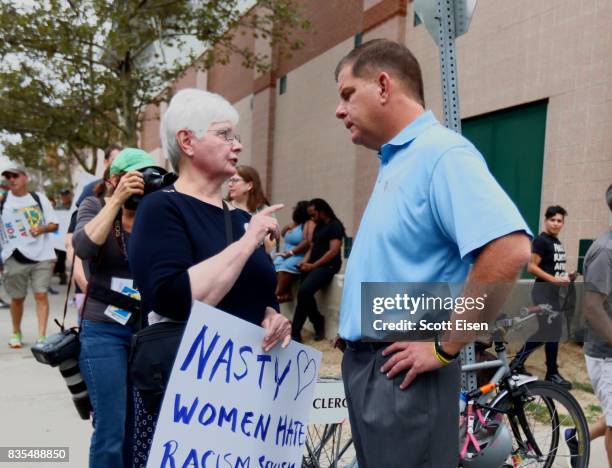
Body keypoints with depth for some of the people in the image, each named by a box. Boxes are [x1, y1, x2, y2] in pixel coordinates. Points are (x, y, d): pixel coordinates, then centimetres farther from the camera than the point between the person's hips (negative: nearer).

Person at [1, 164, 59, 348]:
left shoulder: (39, 198, 6)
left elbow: (54, 224, 5)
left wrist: (42, 229, -14)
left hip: (42, 255, 0)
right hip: (15, 257, 0)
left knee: (41, 295, -5)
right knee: (17, 297, 8)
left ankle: (41, 336, -4)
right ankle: (16, 333, 28)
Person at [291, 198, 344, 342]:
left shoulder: (335, 225, -5)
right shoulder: (318, 227, 21)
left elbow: (334, 251, -14)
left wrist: (313, 266, -15)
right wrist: (305, 261, 0)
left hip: (327, 266, -8)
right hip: (313, 266, 9)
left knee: (304, 291, -25)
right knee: (304, 293, -11)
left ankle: (295, 333, -16)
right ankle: (318, 323, 8)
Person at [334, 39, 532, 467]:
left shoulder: (441, 153, -16)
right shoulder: (395, 161, 13)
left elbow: (509, 250, -29)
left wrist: (445, 348, -22)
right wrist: (353, 338, 14)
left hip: (401, 370, -9)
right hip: (365, 362, 9)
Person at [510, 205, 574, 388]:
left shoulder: (557, 242, 15)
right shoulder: (541, 240, -13)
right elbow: (531, 267, -18)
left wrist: (565, 276, 5)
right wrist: (554, 279, -24)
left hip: (553, 292, 9)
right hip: (544, 292, -9)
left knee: (543, 332, 12)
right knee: (553, 332, -4)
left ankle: (517, 363, 22)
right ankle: (552, 374, 9)